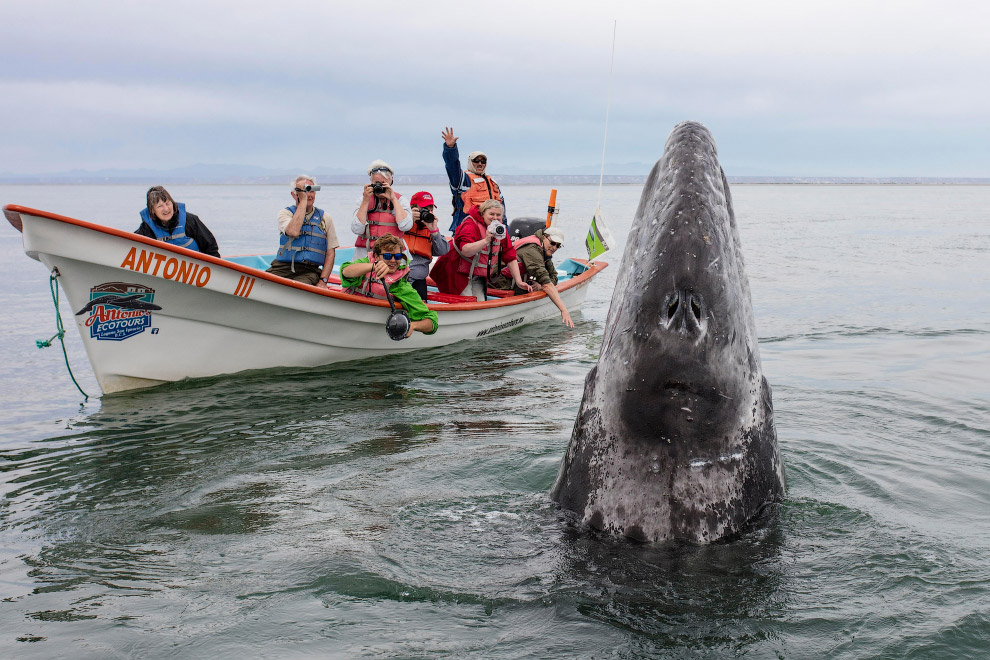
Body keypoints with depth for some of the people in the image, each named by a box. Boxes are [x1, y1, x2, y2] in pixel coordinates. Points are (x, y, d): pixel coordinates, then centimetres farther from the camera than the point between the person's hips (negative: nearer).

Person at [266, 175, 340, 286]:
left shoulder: (325, 218, 14)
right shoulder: (285, 213, 9)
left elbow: (330, 253, 10)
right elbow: (293, 232, -16)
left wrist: (323, 281, -5)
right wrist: (303, 201, -8)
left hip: (309, 272, 0)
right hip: (283, 268, 0)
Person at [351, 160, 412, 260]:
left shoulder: (399, 199, 9)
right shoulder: (364, 199, 13)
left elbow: (405, 226, -9)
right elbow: (357, 230, -1)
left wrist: (393, 199, -5)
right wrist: (366, 201, -3)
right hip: (365, 252, 1)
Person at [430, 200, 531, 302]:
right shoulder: (471, 226, -19)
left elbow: (510, 257, 4)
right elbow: (465, 251, -35)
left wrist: (518, 281, -2)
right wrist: (486, 240, -45)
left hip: (479, 276, 7)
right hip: (460, 274, -7)